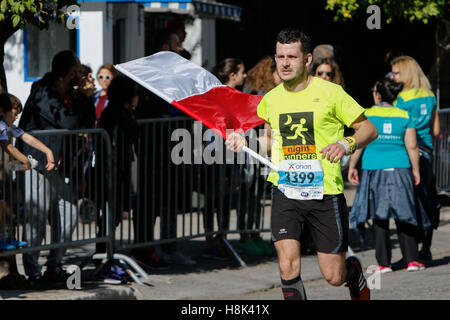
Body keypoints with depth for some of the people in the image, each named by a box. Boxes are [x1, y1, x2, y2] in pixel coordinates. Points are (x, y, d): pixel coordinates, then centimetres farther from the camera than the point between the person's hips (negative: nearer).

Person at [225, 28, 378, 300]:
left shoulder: (330, 93, -6)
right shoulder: (270, 99, 7)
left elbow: (369, 129, -1)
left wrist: (346, 144, -20)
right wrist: (245, 143, 7)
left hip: (325, 193, -3)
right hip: (285, 193, 3)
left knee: (334, 276, 4)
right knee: (288, 267, -15)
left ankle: (354, 272, 40)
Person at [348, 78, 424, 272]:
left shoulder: (367, 115, -2)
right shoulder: (404, 116, 2)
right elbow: (412, 146, 0)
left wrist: (352, 167, 6)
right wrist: (415, 170, 9)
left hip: (374, 169, -1)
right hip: (400, 169, 1)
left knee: (379, 217, 5)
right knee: (403, 216, 7)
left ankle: (384, 263, 3)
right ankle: (412, 260, 2)